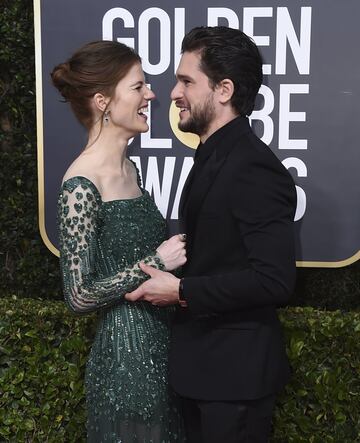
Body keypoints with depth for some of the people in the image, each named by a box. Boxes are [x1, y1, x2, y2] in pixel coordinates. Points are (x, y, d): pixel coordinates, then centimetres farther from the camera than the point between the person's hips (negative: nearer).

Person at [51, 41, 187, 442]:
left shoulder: (127, 169, 5)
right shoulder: (81, 186, -20)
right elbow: (79, 295, -19)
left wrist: (176, 249, 2)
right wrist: (157, 262, -18)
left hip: (159, 346, 8)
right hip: (124, 354, -8)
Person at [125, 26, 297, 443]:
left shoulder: (255, 169, -22)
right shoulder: (213, 157, 8)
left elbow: (274, 280, -27)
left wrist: (181, 291, -21)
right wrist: (169, 272, 1)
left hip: (236, 370, -9)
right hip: (203, 362, 9)